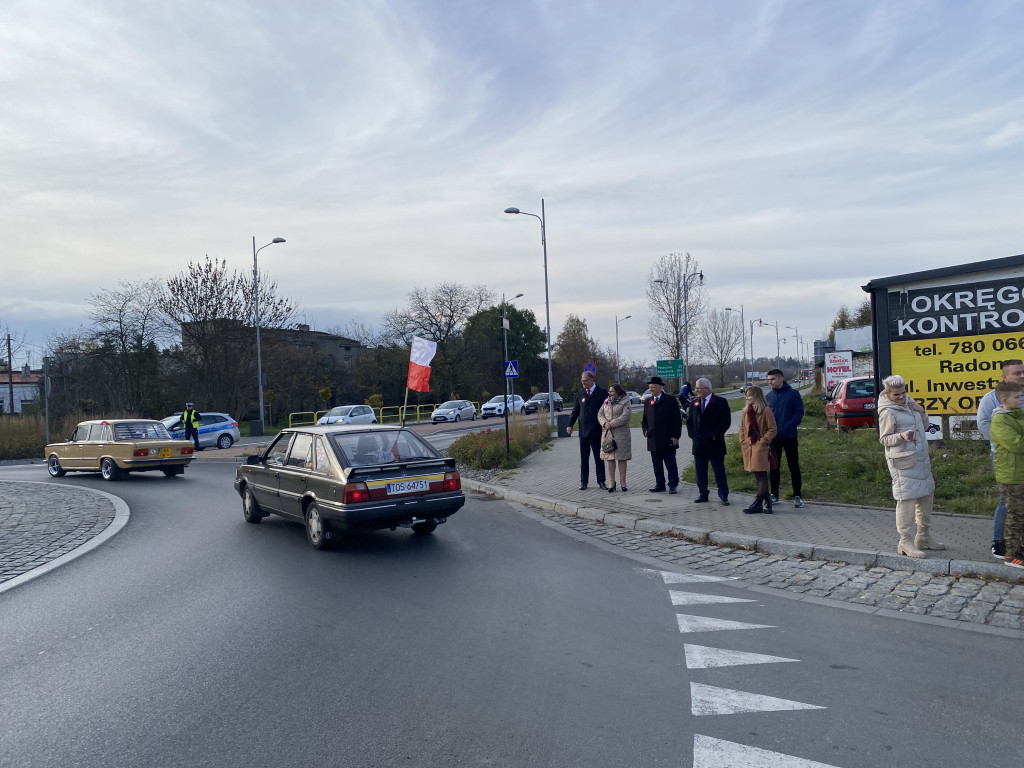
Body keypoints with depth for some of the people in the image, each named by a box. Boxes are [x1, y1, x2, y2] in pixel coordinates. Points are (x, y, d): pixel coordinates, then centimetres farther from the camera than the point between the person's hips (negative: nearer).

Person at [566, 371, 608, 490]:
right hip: (583, 431, 4)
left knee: (599, 457, 5)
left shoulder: (602, 393, -2)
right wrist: (570, 425, 0)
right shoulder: (580, 394, 10)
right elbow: (575, 411, 12)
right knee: (583, 458, 7)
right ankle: (584, 482, 13)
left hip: (596, 431, -3)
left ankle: (601, 481, 14)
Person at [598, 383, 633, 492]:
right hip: (607, 433, 4)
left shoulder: (625, 402, -2)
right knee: (609, 458, 1)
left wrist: (612, 424, -17)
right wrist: (605, 423, -12)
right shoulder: (606, 402, 14)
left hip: (621, 433, -4)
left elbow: (625, 416, -14)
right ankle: (611, 483, 6)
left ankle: (622, 482, 9)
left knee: (622, 458, 0)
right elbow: (600, 414, 9)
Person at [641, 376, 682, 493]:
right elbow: (644, 419, 21)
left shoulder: (670, 400, -3)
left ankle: (673, 485, 7)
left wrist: (675, 436, -10)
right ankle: (660, 485, 18)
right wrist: (645, 430, 1)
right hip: (653, 440, 5)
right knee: (657, 465, 10)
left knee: (670, 464, 0)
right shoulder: (647, 402, 13)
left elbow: (677, 419, -4)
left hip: (668, 440, -5)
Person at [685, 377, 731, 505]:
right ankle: (702, 494, 19)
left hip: (715, 444, -5)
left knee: (719, 471, 0)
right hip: (699, 444, 5)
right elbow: (689, 421, 16)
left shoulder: (720, 402, -5)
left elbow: (726, 421, -9)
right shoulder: (694, 404, 12)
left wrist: (715, 435, -13)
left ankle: (723, 495, 7)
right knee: (700, 471, 9)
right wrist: (692, 435, 1)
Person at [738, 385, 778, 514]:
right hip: (749, 448, 7)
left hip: (761, 448, -7)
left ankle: (758, 503, -3)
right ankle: (767, 501, 19)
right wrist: (743, 442, 7)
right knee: (758, 476, 11)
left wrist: (762, 441, -14)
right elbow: (742, 428, 19)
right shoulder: (746, 411, 12)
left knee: (761, 475, -5)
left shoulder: (766, 411, -9)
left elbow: (773, 430, -8)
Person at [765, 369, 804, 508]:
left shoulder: (793, 394, -4)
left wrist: (788, 427, -19)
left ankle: (797, 495, 8)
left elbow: (799, 412, -8)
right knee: (773, 466, 8)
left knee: (793, 466, 2)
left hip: (789, 437, -4)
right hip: (773, 437, 4)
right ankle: (774, 494, 18)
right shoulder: (769, 396, 7)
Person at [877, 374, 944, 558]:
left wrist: (921, 412, 1)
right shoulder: (887, 412, -14)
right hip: (903, 461, -9)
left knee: (927, 495, 15)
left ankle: (923, 536, 29)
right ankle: (905, 542, -3)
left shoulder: (908, 401, 11)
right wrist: (901, 436, -28)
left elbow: (923, 425, 21)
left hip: (921, 457, 9)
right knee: (907, 498, -9)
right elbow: (884, 439, -11)